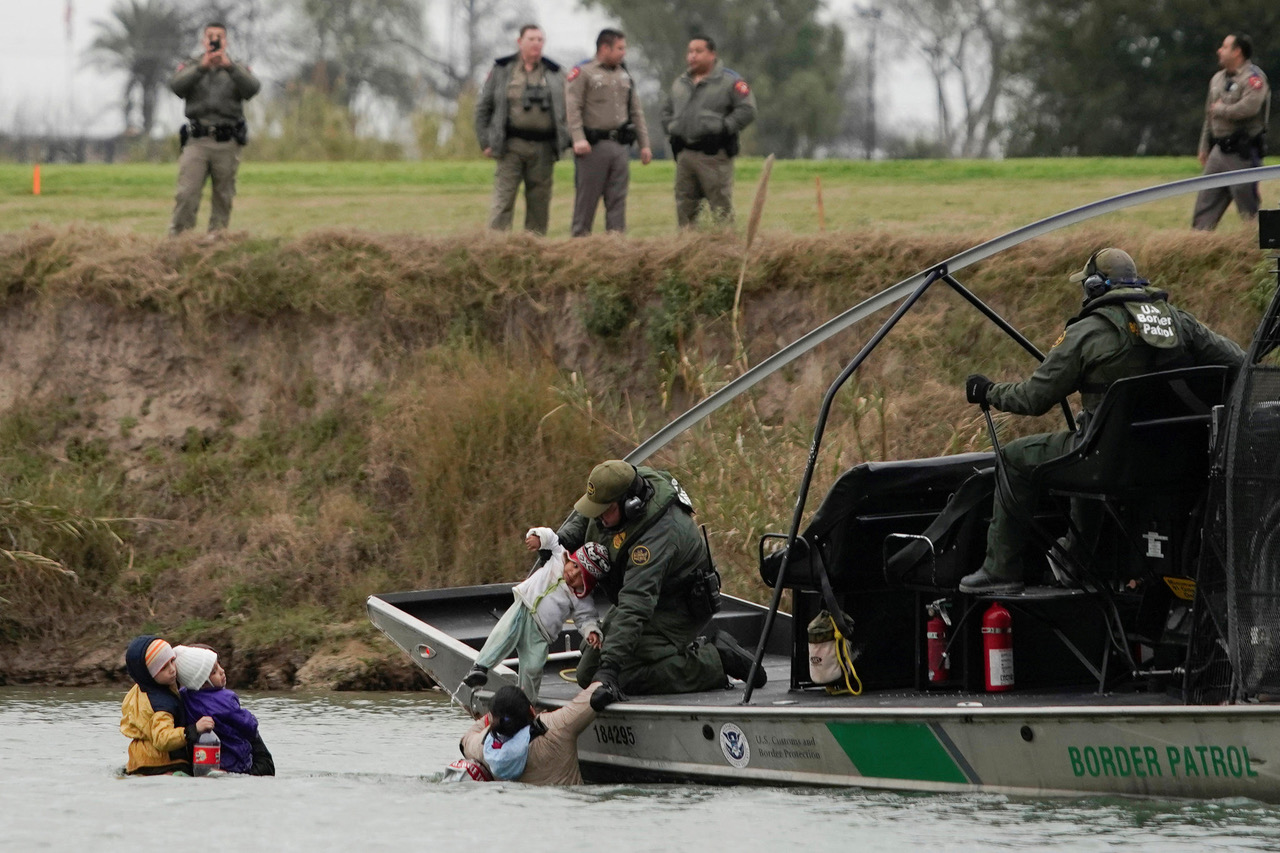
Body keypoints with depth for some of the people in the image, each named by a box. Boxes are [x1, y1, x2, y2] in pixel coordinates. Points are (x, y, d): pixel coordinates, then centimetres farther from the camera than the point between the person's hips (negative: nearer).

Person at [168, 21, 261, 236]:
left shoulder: (238, 69, 13)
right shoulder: (190, 67, 14)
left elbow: (252, 88, -8)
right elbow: (177, 86, -7)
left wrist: (229, 66, -21)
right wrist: (201, 67, -20)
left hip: (227, 143, 1)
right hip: (197, 141, -1)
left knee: (223, 198, 3)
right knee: (186, 194, -11)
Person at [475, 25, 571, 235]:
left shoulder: (554, 74, 13)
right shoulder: (501, 70, 7)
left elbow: (566, 109, 14)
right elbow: (483, 108, 8)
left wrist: (566, 140, 1)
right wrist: (486, 142, 0)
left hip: (543, 148, 3)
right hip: (511, 146, -2)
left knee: (539, 202, 4)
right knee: (503, 200, -9)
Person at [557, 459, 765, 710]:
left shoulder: (657, 535, -39)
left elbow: (635, 607, -47)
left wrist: (609, 667, -53)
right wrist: (564, 537, -10)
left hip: (677, 606, -10)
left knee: (629, 677, -26)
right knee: (587, 675, 6)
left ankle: (716, 659, -7)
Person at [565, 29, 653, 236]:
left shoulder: (625, 76, 18)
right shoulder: (583, 73, -1)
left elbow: (636, 113, 21)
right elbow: (573, 108, -11)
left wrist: (644, 144, 14)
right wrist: (578, 139, -23)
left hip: (621, 145, 6)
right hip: (594, 145, -6)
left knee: (618, 198, 4)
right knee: (587, 197, -2)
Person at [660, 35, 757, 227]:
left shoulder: (729, 81, -2)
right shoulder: (680, 84, 19)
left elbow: (747, 110, -9)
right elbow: (667, 110, 30)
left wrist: (722, 130, -15)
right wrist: (671, 131, 12)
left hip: (713, 155, -6)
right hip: (684, 152, 6)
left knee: (720, 207, -7)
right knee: (684, 208, 7)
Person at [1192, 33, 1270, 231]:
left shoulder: (1252, 77, -10)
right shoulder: (1218, 79, 17)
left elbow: (1249, 107, -27)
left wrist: (1220, 109, -12)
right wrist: (1204, 148, 23)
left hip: (1242, 153, -8)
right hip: (1219, 151, 8)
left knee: (1249, 211, -5)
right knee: (1205, 205, 6)